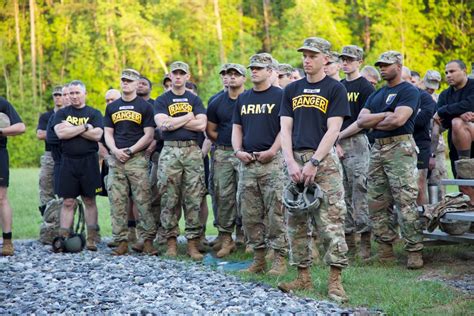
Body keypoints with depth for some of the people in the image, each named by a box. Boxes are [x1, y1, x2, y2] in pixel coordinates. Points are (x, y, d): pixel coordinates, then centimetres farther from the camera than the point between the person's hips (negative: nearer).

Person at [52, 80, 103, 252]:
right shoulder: (62, 113, 9)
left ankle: (91, 239, 6)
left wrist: (71, 128, -9)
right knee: (68, 202, 0)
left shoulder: (94, 113, 6)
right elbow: (60, 133, -9)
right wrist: (84, 127, -10)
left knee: (90, 200, 3)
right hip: (68, 161, 1)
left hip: (89, 161, -1)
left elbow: (97, 135, -10)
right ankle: (63, 238, 0)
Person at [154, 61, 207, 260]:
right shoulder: (162, 100, 9)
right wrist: (188, 117, -3)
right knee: (169, 199, -2)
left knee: (193, 199, -2)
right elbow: (163, 124, -8)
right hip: (170, 151, -1)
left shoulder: (195, 100, 13)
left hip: (192, 151, 1)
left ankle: (193, 242, -1)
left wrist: (174, 122, -5)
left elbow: (202, 125, -3)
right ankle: (171, 241, 4)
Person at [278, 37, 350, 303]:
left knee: (331, 221, -9)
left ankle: (335, 280, -7)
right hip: (296, 159, 5)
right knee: (297, 222, 6)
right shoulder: (292, 90, 15)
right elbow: (286, 129, 9)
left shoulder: (335, 89, 1)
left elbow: (333, 130, -6)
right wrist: (291, 163, -5)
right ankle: (304, 277, 14)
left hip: (324, 160, -5)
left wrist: (313, 163, -14)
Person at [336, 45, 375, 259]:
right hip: (337, 144, 7)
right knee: (344, 194, 7)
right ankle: (348, 240, 13)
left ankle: (365, 241, -9)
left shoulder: (365, 87, -3)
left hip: (357, 143, -7)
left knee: (359, 191, -11)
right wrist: (335, 142, 0)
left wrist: (339, 136, -8)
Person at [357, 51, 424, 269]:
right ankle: (385, 248, 12)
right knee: (376, 203, 5)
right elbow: (361, 121, 7)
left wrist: (374, 123, -1)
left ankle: (414, 251, -9)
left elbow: (398, 120, -17)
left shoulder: (408, 91, -2)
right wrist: (385, 115, -6)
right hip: (377, 149, 8)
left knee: (406, 202, -12)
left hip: (400, 148, -8)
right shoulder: (376, 95, 21)